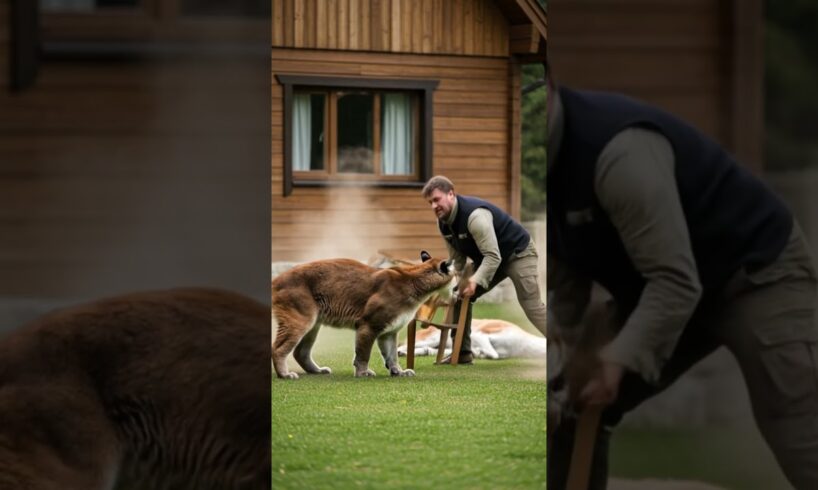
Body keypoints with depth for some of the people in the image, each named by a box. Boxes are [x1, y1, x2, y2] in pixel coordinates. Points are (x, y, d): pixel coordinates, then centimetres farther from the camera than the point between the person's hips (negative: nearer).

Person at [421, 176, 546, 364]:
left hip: (518, 253, -9)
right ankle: (462, 352, 8)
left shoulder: (474, 215, -34)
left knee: (532, 306, -17)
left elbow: (493, 256, -36)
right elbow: (457, 260, 2)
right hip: (487, 259, 9)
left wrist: (476, 281, -44)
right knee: (460, 297, 3)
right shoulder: (443, 223, -4)